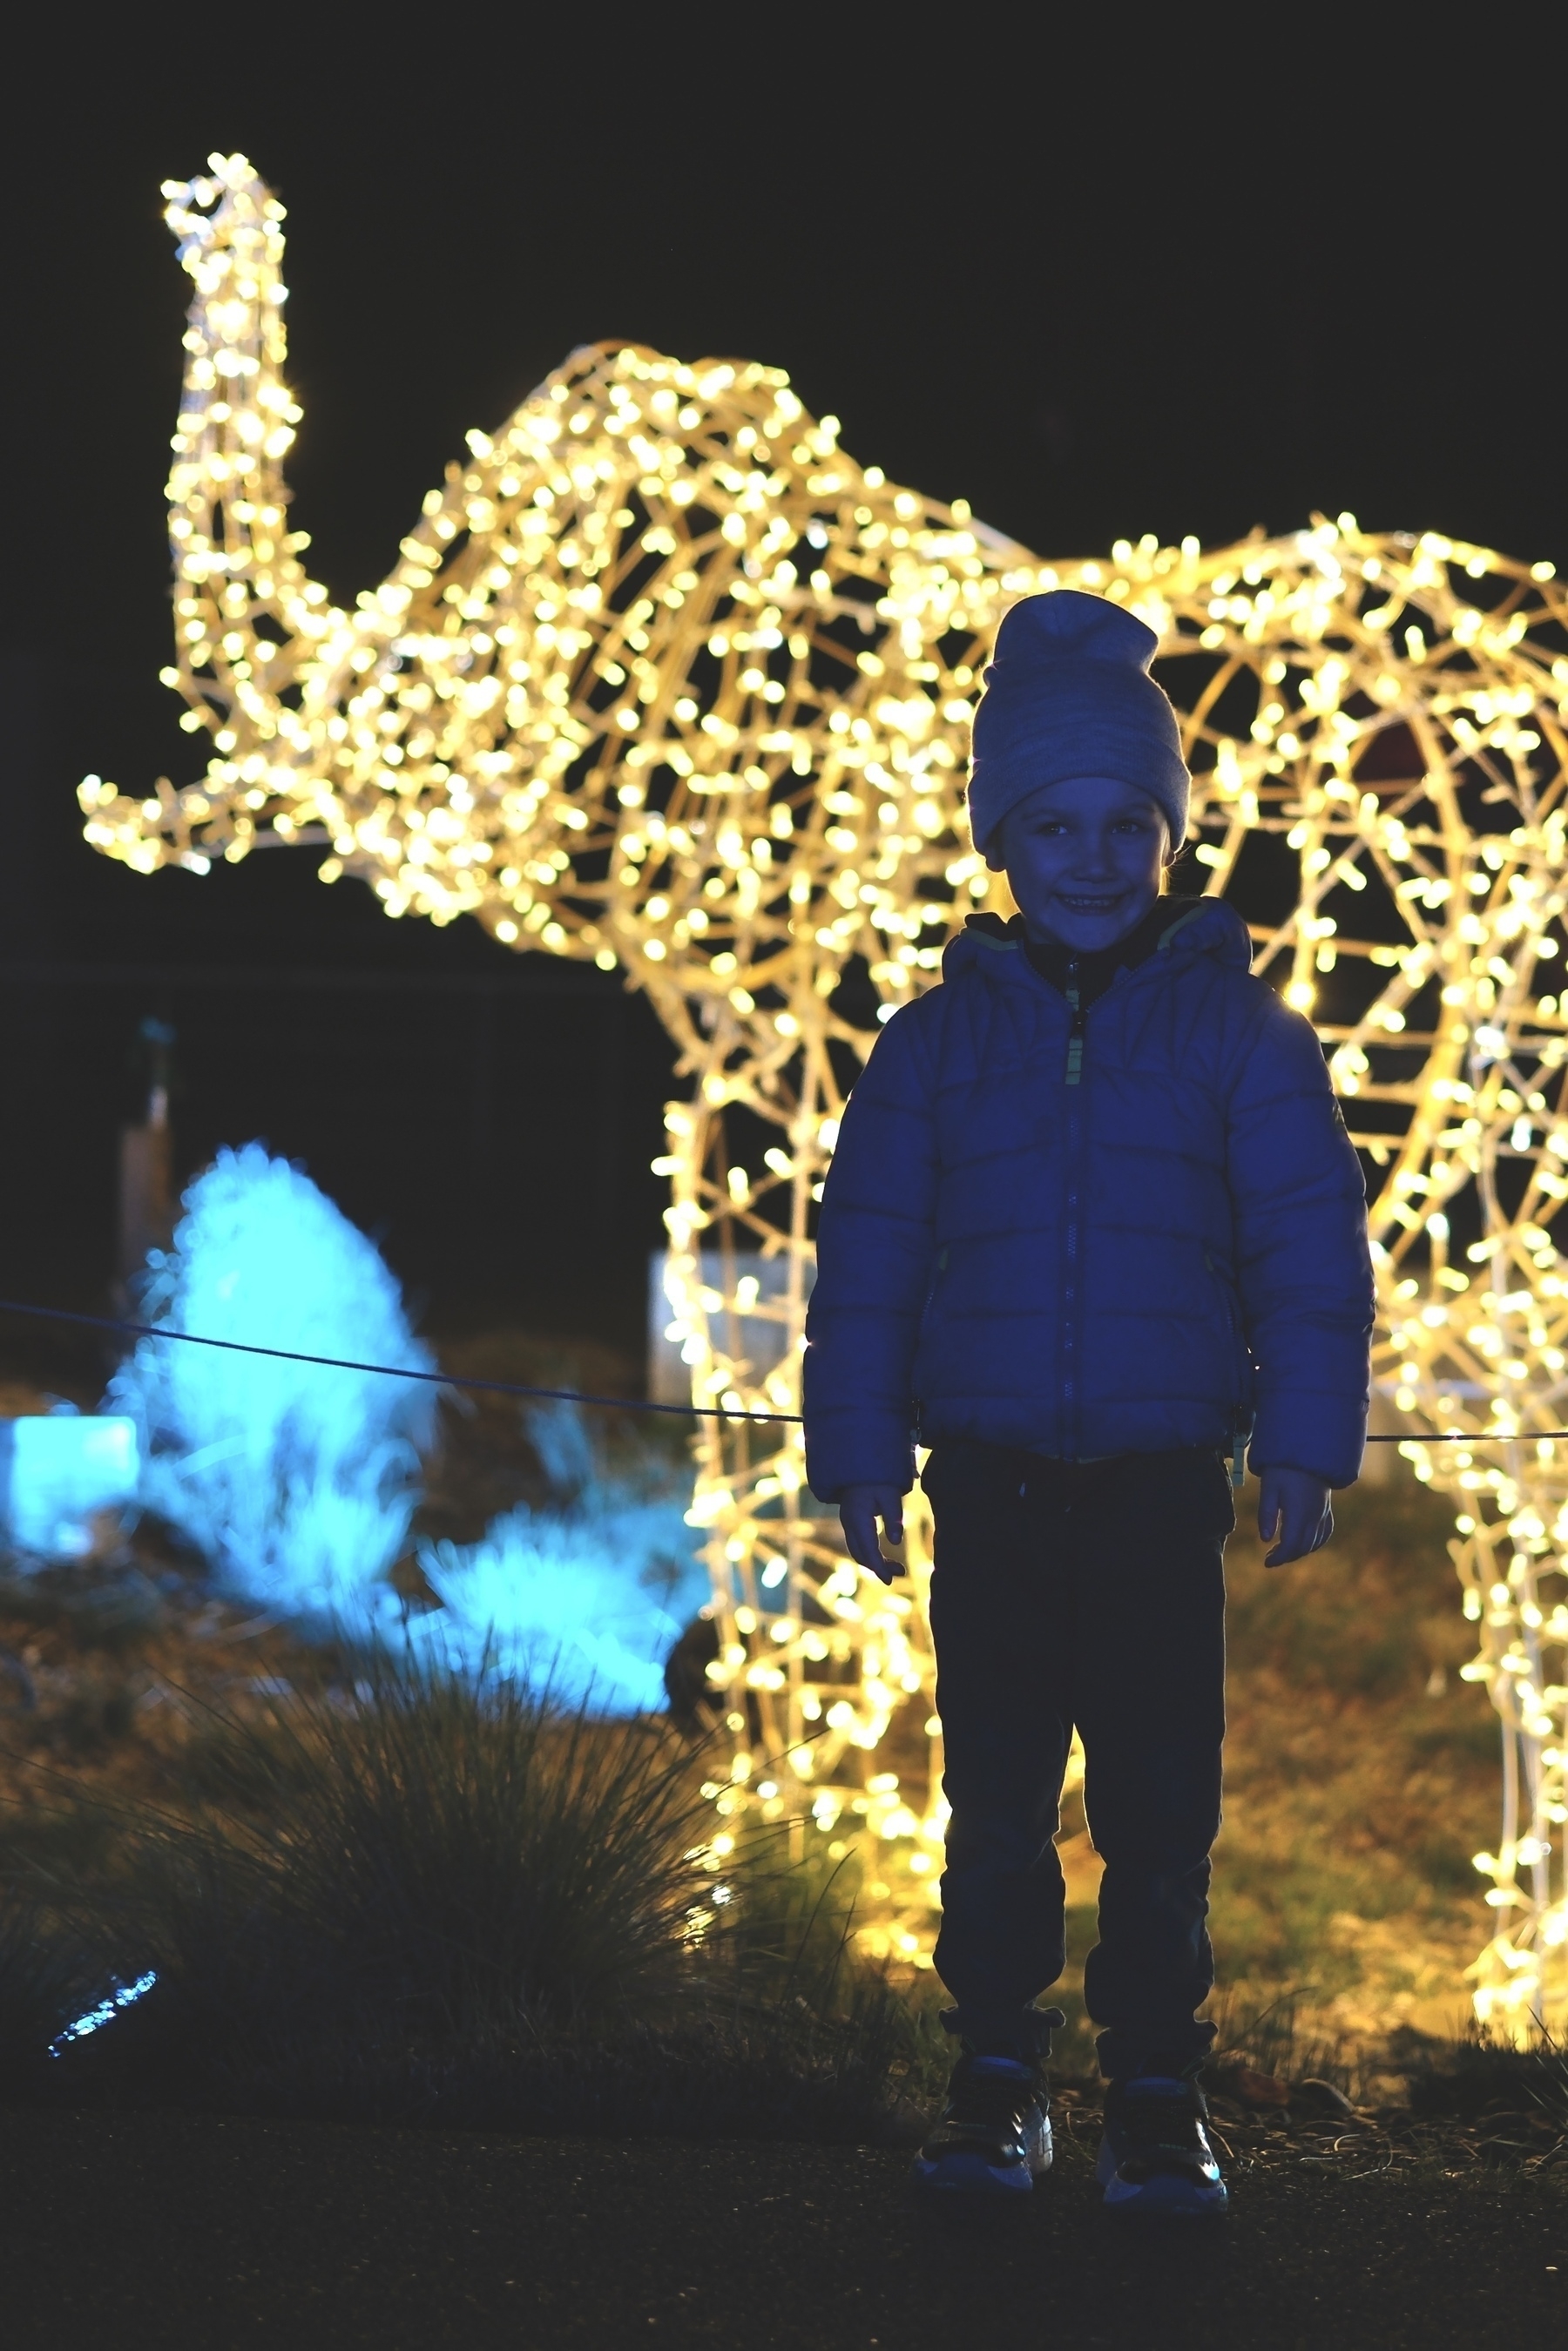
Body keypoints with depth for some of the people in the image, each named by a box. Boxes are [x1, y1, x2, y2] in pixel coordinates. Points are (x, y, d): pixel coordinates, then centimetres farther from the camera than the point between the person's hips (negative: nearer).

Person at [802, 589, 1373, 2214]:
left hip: (1163, 1486, -1)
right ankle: (995, 2080, 15)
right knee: (996, 1805, 5)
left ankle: (1157, 2096, 9)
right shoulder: (943, 1038, 8)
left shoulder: (1233, 1027, 4)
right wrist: (858, 1453, 1)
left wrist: (1305, 1445, -6)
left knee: (1159, 1810, -1)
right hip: (991, 1483, 1)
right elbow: (865, 1257, 8)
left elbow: (1307, 1241, 1)